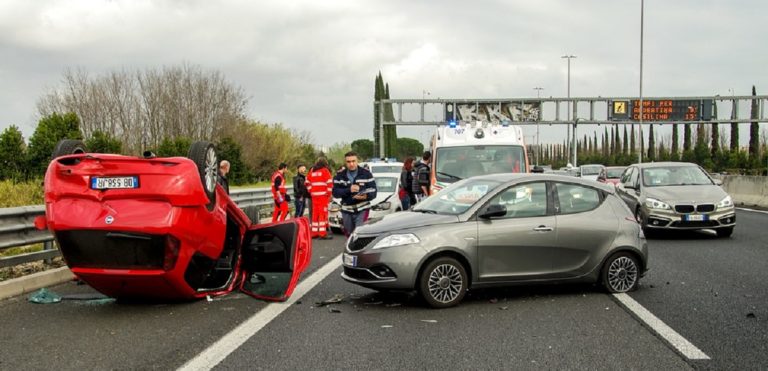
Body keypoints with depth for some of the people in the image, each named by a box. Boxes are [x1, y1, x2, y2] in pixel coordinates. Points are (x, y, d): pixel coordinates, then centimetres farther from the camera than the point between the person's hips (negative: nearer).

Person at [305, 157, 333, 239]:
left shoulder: (312, 171, 14)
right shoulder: (325, 171, -3)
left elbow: (307, 183, 18)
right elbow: (330, 183, -12)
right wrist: (329, 193, -3)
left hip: (314, 195, 6)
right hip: (323, 195, -6)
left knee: (315, 213, 11)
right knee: (323, 214, -6)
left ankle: (314, 232, 15)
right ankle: (323, 233, -9)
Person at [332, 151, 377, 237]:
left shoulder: (366, 174, 0)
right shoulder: (340, 176, 5)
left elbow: (373, 192, -6)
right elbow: (335, 192, -5)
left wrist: (366, 196, -29)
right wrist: (348, 190, -22)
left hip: (362, 210, -3)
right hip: (347, 210, 3)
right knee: (349, 235, 14)